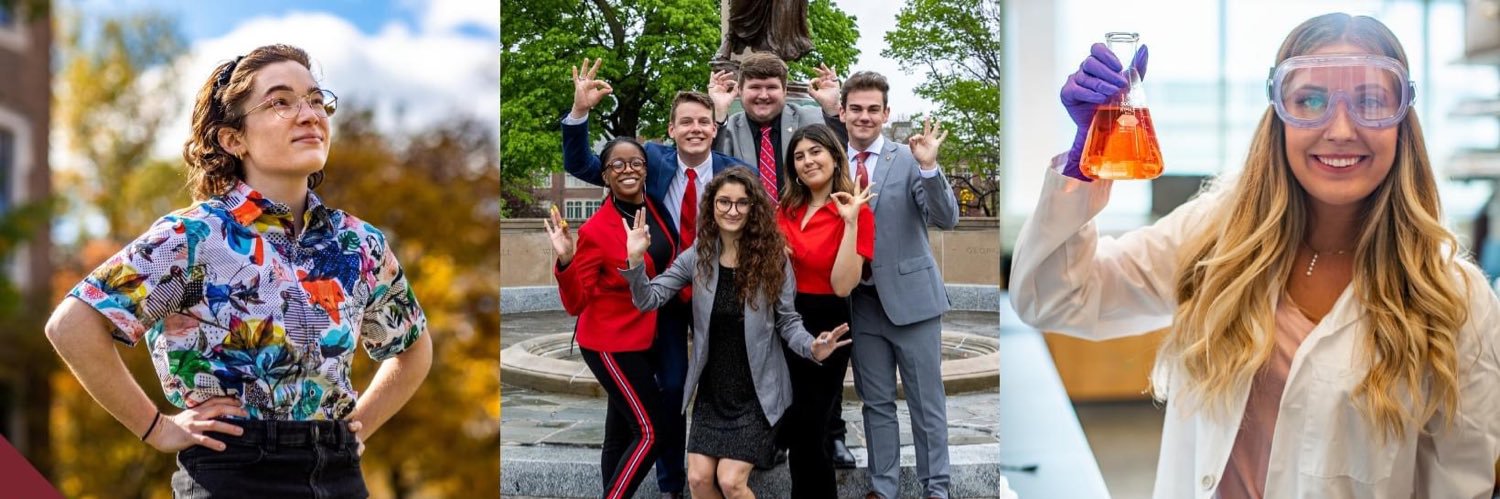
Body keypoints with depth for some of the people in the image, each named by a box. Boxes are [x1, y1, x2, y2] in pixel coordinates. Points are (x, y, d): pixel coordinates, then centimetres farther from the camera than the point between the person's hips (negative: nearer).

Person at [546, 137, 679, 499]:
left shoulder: (655, 210, 1)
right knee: (650, 431, -9)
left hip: (645, 340, 7)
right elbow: (575, 304, -17)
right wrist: (566, 261, -31)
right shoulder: (595, 230, -19)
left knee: (621, 433, 13)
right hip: (611, 343, -7)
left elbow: (668, 267, 18)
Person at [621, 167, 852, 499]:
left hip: (757, 392, -3)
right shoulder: (697, 255, -3)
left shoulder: (773, 257, -9)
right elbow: (649, 299, -6)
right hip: (711, 389, 3)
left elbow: (787, 321, -5)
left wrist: (811, 347, -26)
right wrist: (635, 261, -24)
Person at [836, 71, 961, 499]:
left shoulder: (908, 159, -5)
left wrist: (928, 166, -27)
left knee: (927, 403, 4)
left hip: (910, 297, -3)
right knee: (876, 403, 12)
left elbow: (946, 220, -15)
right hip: (861, 303, 3)